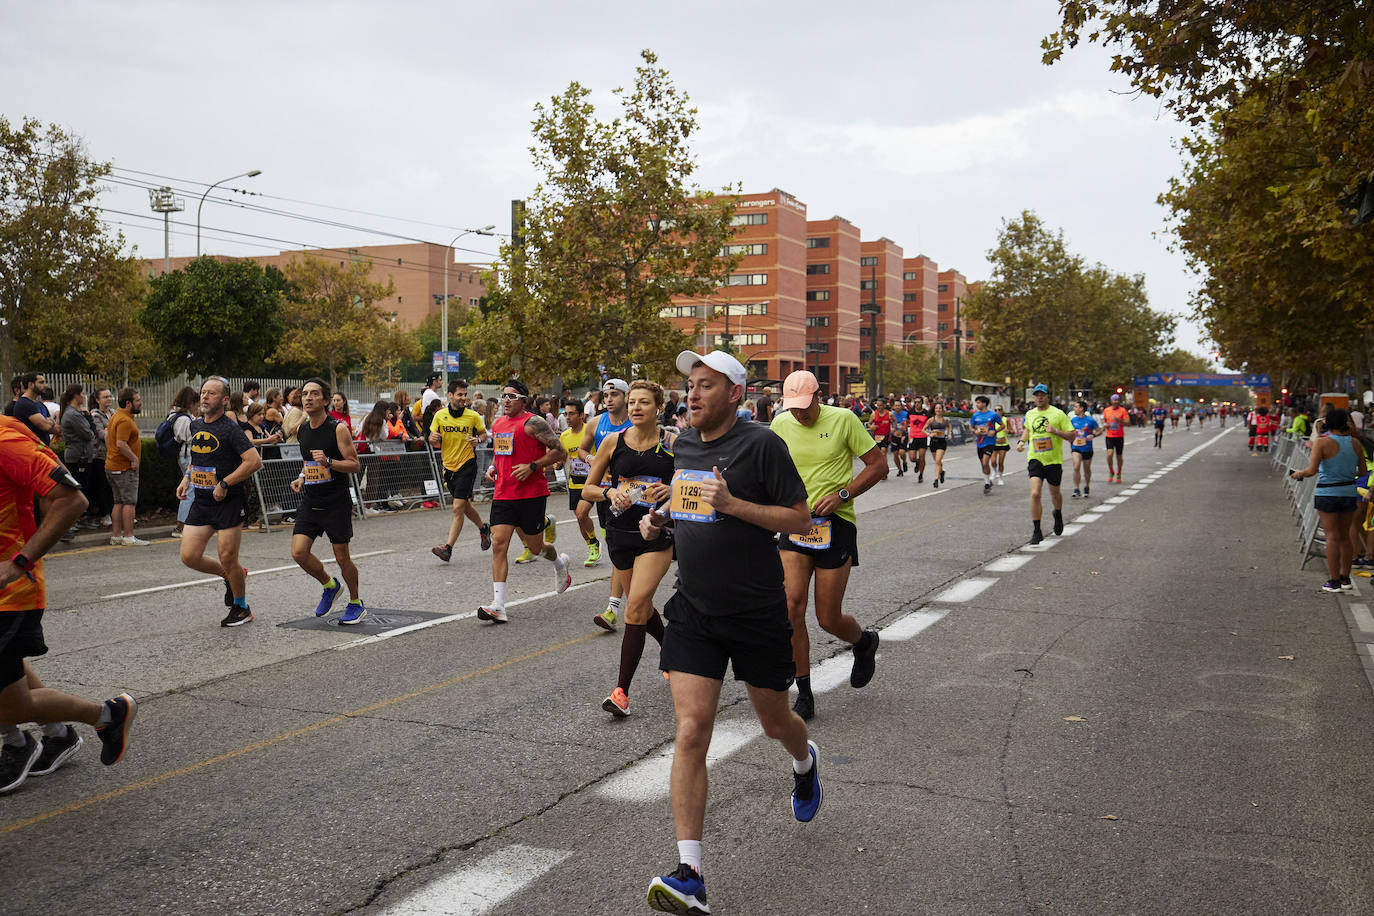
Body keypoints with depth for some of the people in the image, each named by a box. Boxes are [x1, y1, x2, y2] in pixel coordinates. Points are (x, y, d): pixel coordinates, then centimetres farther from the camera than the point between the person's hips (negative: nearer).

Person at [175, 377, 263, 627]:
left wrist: (224, 484, -19)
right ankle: (230, 576, 28)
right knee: (189, 556, 1)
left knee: (227, 558, -1)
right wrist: (187, 478, 12)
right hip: (201, 501, 7)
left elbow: (254, 461, -21)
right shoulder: (195, 425, 9)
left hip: (229, 502, -7)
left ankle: (241, 608, 20)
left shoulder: (230, 429, -14)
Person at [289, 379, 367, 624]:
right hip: (310, 502, 5)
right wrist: (301, 478, 6)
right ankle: (329, 586, 21)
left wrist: (328, 461, -26)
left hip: (336, 503, -5)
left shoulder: (338, 429, -11)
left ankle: (355, 603, 23)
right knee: (299, 553, -6)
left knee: (342, 556, 2)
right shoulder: (301, 430, 7)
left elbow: (355, 465, -11)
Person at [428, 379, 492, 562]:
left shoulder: (473, 416, -6)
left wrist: (477, 440, -15)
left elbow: (483, 434, 7)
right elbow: (432, 439, 7)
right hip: (449, 466, 4)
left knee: (458, 508, -13)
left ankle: (448, 548, -12)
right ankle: (483, 528, 44)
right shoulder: (440, 415, 1)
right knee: (465, 506, 18)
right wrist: (433, 438, -16)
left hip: (467, 465, -4)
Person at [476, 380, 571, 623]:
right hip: (503, 494, 6)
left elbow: (560, 451, -11)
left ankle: (560, 563, 45)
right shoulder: (497, 424, 13)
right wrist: (493, 468, 10)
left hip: (532, 494, -6)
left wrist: (532, 466, -19)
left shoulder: (533, 423, -10)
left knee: (534, 546, 8)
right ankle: (498, 606, -10)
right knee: (498, 544, -8)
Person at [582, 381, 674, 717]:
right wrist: (610, 492, -14)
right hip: (621, 534, 3)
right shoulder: (613, 442, 1)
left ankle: (622, 690, -11)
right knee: (643, 608, 17)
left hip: (658, 534, -3)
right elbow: (587, 490, 7)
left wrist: (672, 491, -14)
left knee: (636, 605, -16)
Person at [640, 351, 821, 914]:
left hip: (757, 612, -4)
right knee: (690, 733, -8)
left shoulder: (761, 444, -12)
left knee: (775, 722, 16)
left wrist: (734, 504, -23)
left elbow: (801, 519, -11)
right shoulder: (683, 444, 7)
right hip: (693, 611, 4)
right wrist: (659, 521, 3)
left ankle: (804, 762, 55)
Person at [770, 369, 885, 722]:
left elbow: (878, 465, -3)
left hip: (835, 524, -3)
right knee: (792, 607, -10)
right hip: (794, 522, 3)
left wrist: (842, 495, -14)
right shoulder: (781, 424, 4)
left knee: (828, 619, 1)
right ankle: (804, 695, 3)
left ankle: (864, 642, 38)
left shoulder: (843, 420, -7)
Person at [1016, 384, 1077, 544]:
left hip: (1054, 460, -1)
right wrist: (1022, 441, 10)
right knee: (1035, 494, -14)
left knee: (1054, 493, 15)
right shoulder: (1029, 414, 6)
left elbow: (1072, 435, -6)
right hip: (1035, 459, 1)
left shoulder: (1058, 414, -6)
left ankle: (1058, 515, 49)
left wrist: (1055, 431, -22)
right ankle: (1036, 532, -8)